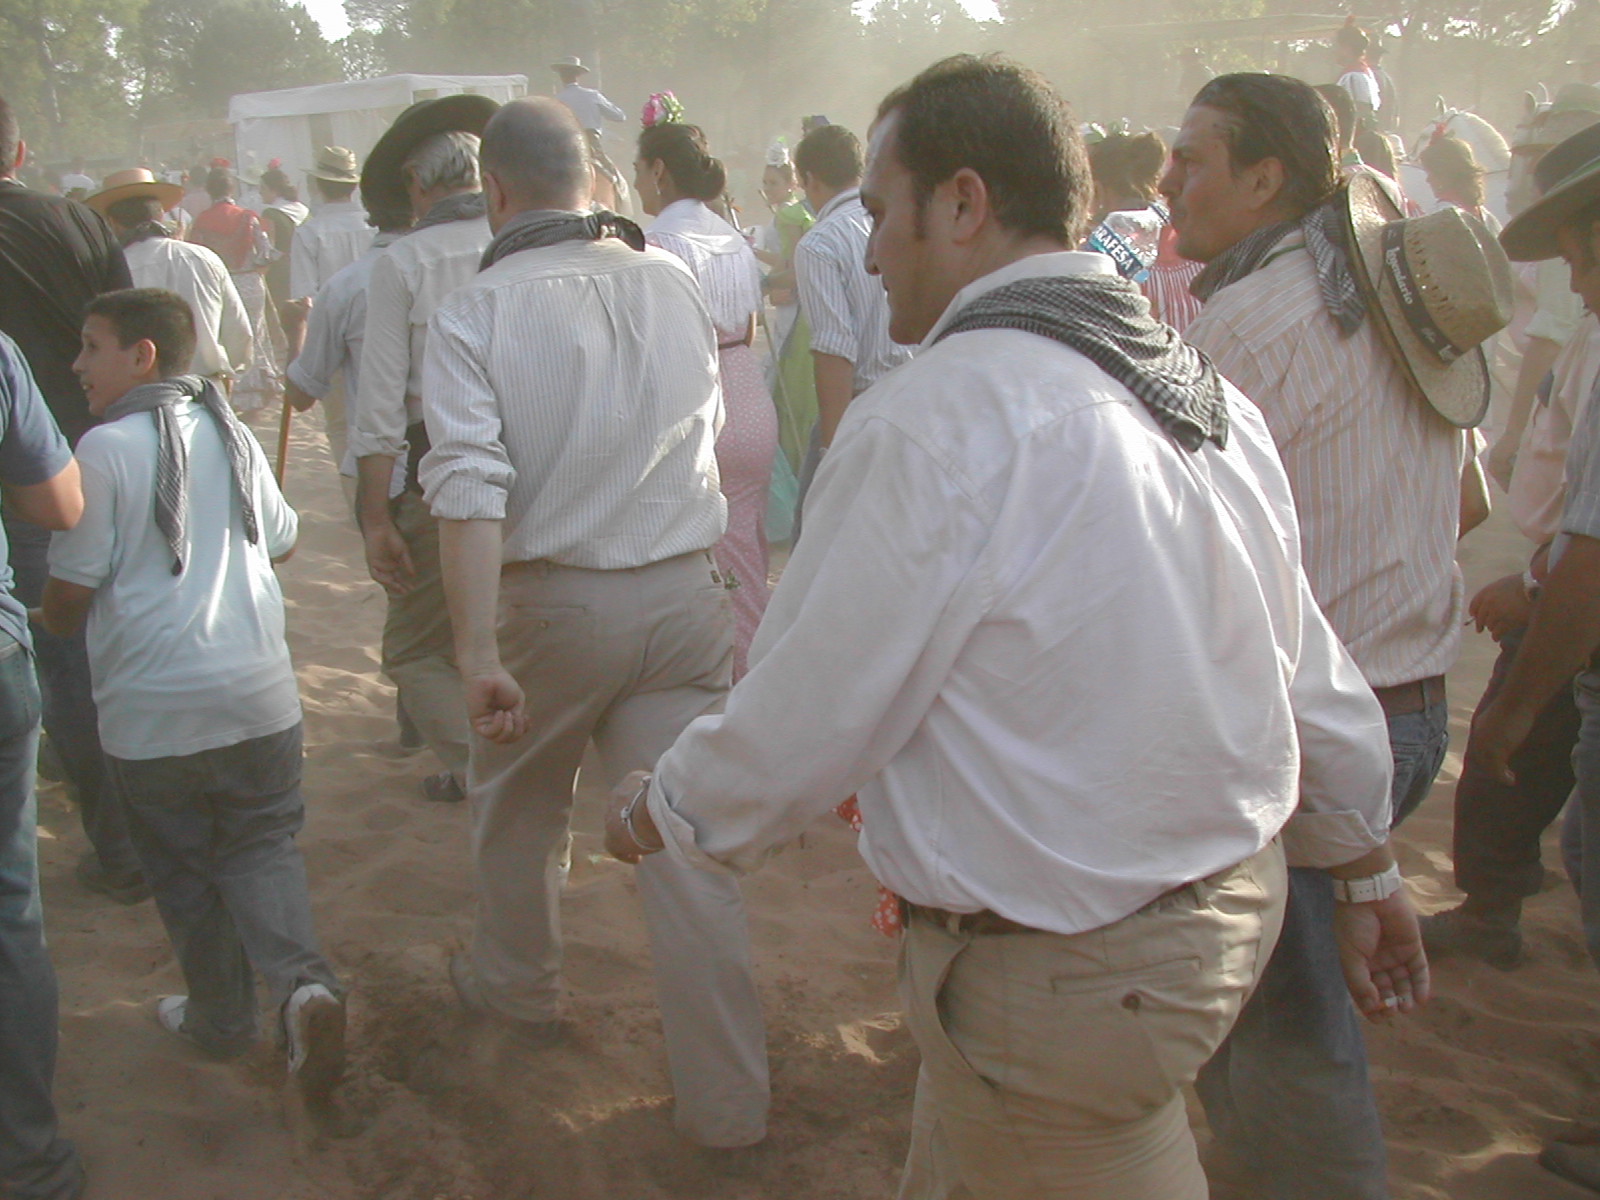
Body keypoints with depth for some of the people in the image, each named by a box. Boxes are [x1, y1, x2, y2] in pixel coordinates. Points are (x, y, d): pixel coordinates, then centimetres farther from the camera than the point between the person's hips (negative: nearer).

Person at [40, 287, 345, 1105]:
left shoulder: (106, 448, -13)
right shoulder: (232, 434, 4)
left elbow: (70, 591, -9)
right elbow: (282, 541, 18)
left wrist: (52, 622, 13)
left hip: (153, 711, -4)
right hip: (260, 693, 4)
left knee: (184, 870, 13)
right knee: (263, 844, 15)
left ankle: (220, 1019, 27)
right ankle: (300, 983, -7)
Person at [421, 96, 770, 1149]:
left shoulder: (475, 312, -10)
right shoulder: (673, 280, 1)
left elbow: (472, 487, -20)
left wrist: (480, 649, -22)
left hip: (554, 599, -2)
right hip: (686, 592, 2)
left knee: (519, 804, 23)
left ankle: (517, 987, 46)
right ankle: (727, 1099, 11)